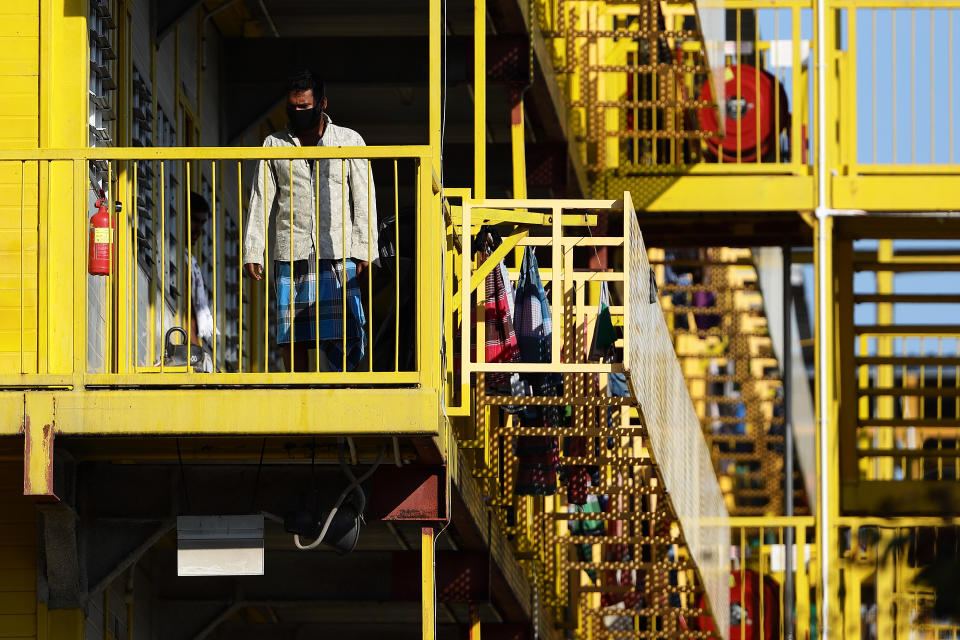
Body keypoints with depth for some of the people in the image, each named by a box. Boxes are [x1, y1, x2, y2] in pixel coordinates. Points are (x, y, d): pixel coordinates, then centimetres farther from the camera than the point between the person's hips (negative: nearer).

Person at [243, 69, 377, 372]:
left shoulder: (349, 141, 9)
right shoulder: (274, 145, 12)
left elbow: (364, 200, 7)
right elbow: (260, 201, 10)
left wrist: (363, 252, -2)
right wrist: (252, 253, 0)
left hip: (338, 256, -2)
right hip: (291, 255, 2)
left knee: (342, 335, -10)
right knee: (292, 337, -2)